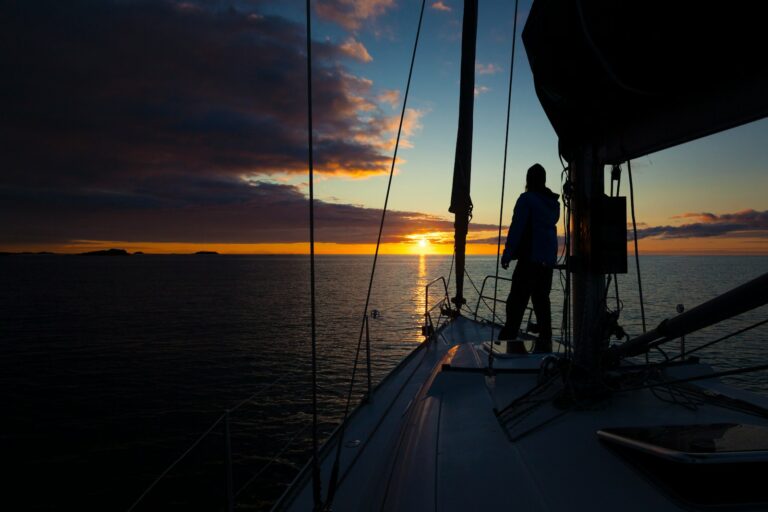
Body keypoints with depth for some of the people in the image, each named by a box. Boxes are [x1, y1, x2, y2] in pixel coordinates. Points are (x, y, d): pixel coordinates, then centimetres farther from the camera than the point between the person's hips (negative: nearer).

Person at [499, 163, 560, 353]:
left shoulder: (526, 199, -8)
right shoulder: (554, 202, 14)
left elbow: (516, 228, -13)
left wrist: (507, 254, -11)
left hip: (530, 258, -7)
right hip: (549, 259, 7)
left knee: (517, 299, -6)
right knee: (541, 299, 10)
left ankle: (509, 337, -9)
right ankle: (545, 340, 10)